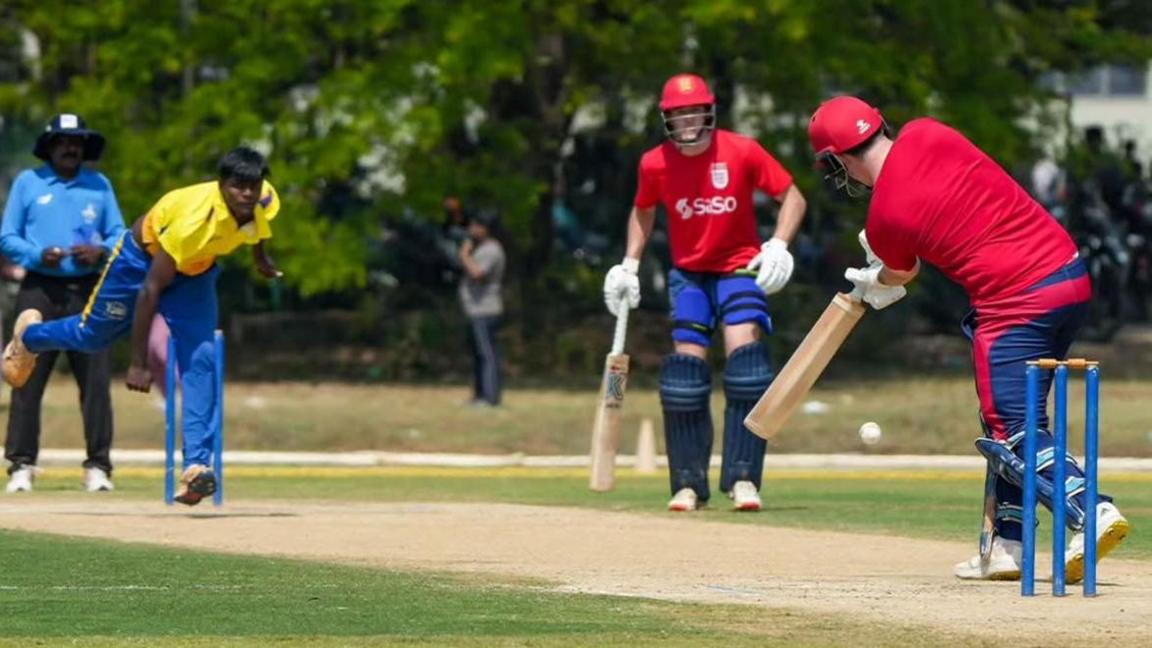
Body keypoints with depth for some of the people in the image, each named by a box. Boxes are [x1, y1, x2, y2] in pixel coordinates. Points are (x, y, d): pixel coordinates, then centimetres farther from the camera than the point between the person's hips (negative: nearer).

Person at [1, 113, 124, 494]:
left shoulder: (99, 185, 15)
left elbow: (119, 235, 12)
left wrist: (101, 252, -10)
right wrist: (38, 255, -13)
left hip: (88, 292, 1)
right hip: (40, 289, -1)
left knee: (96, 379, -5)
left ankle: (98, 466, 0)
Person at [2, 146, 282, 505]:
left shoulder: (266, 202, -26)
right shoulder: (195, 219, -43)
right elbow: (150, 289, -37)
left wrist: (261, 258, 21)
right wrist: (138, 363, -35)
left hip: (195, 270, 4)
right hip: (144, 258, -4)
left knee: (200, 361, -14)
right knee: (90, 336, 17)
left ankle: (196, 465, -18)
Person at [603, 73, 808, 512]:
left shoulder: (741, 152, -14)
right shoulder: (655, 164, -6)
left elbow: (792, 197, -6)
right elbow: (643, 211, 15)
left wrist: (779, 245, -21)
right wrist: (629, 265, 5)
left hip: (740, 267, -3)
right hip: (688, 273, 3)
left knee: (744, 349, -21)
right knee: (686, 362, -8)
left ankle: (743, 478, -20)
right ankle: (689, 484, 2)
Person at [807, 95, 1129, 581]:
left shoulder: (884, 216, -8)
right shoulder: (928, 135, 5)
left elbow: (901, 273, 14)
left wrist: (873, 284, 39)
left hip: (1016, 301, -8)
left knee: (1014, 433, -7)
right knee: (1008, 420, 16)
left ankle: (1090, 512, -28)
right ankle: (1007, 547, 17)